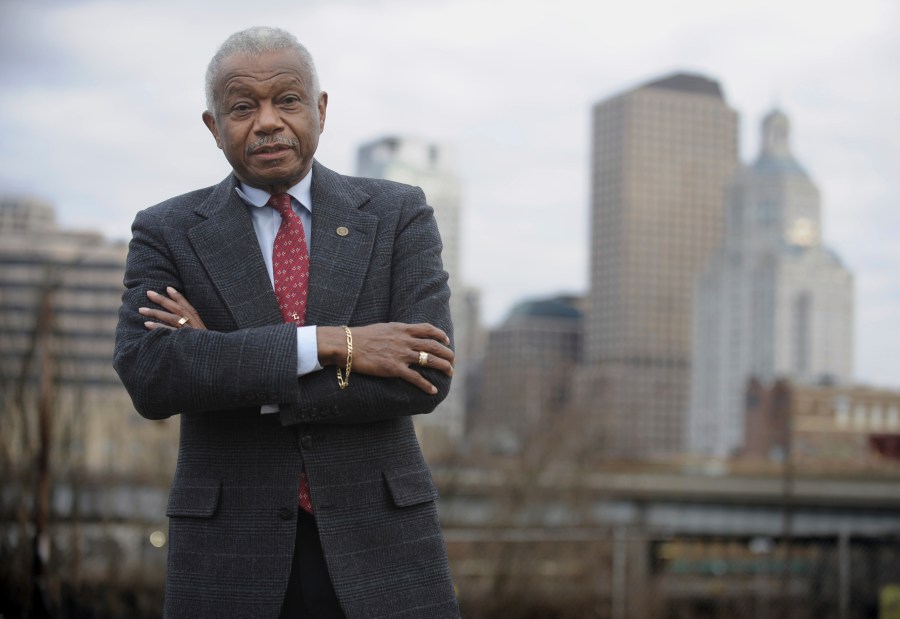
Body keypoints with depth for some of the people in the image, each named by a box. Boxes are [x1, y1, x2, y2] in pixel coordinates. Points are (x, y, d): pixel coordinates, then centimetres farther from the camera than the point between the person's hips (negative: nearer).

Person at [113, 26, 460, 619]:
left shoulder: (398, 215, 3)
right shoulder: (166, 233, 3)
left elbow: (428, 376, -10)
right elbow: (146, 374, -13)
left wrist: (234, 378, -13)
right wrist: (330, 343, -19)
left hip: (378, 543, 0)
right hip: (230, 556, 0)